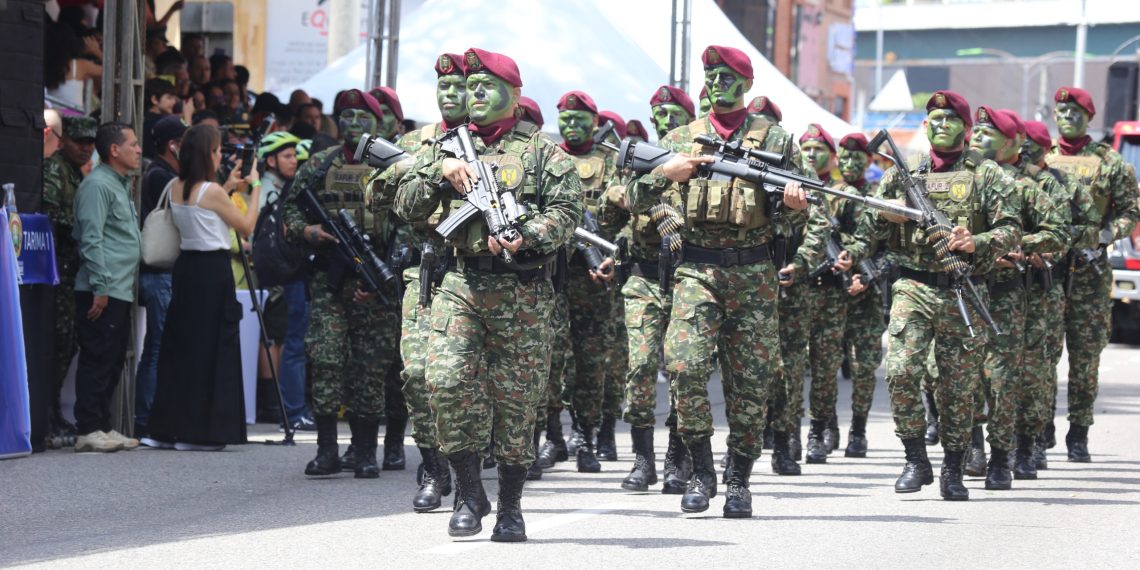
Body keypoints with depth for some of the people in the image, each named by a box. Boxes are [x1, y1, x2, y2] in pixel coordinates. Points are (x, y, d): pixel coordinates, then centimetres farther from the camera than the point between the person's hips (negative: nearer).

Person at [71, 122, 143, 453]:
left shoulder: (121, 185, 20)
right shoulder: (98, 185, -11)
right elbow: (91, 239, -18)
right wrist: (100, 287, -21)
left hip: (121, 291, 10)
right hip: (103, 292, -10)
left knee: (112, 362, 11)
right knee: (97, 360, -9)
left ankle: (103, 427, 15)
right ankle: (89, 431, -8)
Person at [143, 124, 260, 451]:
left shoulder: (176, 188, 7)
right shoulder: (212, 191, -13)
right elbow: (246, 227, -4)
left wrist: (227, 188, 20)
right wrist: (254, 188, 4)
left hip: (185, 267, 7)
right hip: (213, 270, -7)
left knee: (180, 347, 11)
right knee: (210, 349, -2)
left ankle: (168, 429, 13)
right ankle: (201, 431, -1)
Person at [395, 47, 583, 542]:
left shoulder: (541, 149, 6)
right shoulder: (447, 146, 16)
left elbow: (568, 209, -3)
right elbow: (407, 207, 10)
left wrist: (527, 238, -20)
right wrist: (440, 169, -7)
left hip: (522, 292, -2)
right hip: (459, 285, 2)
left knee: (516, 396, 1)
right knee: (448, 380, -14)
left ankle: (510, 506, 13)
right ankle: (468, 492, 0)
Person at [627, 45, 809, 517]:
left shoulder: (772, 140, 9)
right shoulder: (680, 139, 11)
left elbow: (794, 204, 9)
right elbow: (635, 201, 8)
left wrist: (796, 202, -16)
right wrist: (665, 172, -11)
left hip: (753, 274, 0)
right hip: (696, 270, 0)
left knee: (751, 379, 1)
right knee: (685, 364, -17)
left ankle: (739, 481, 13)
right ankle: (700, 470, -4)